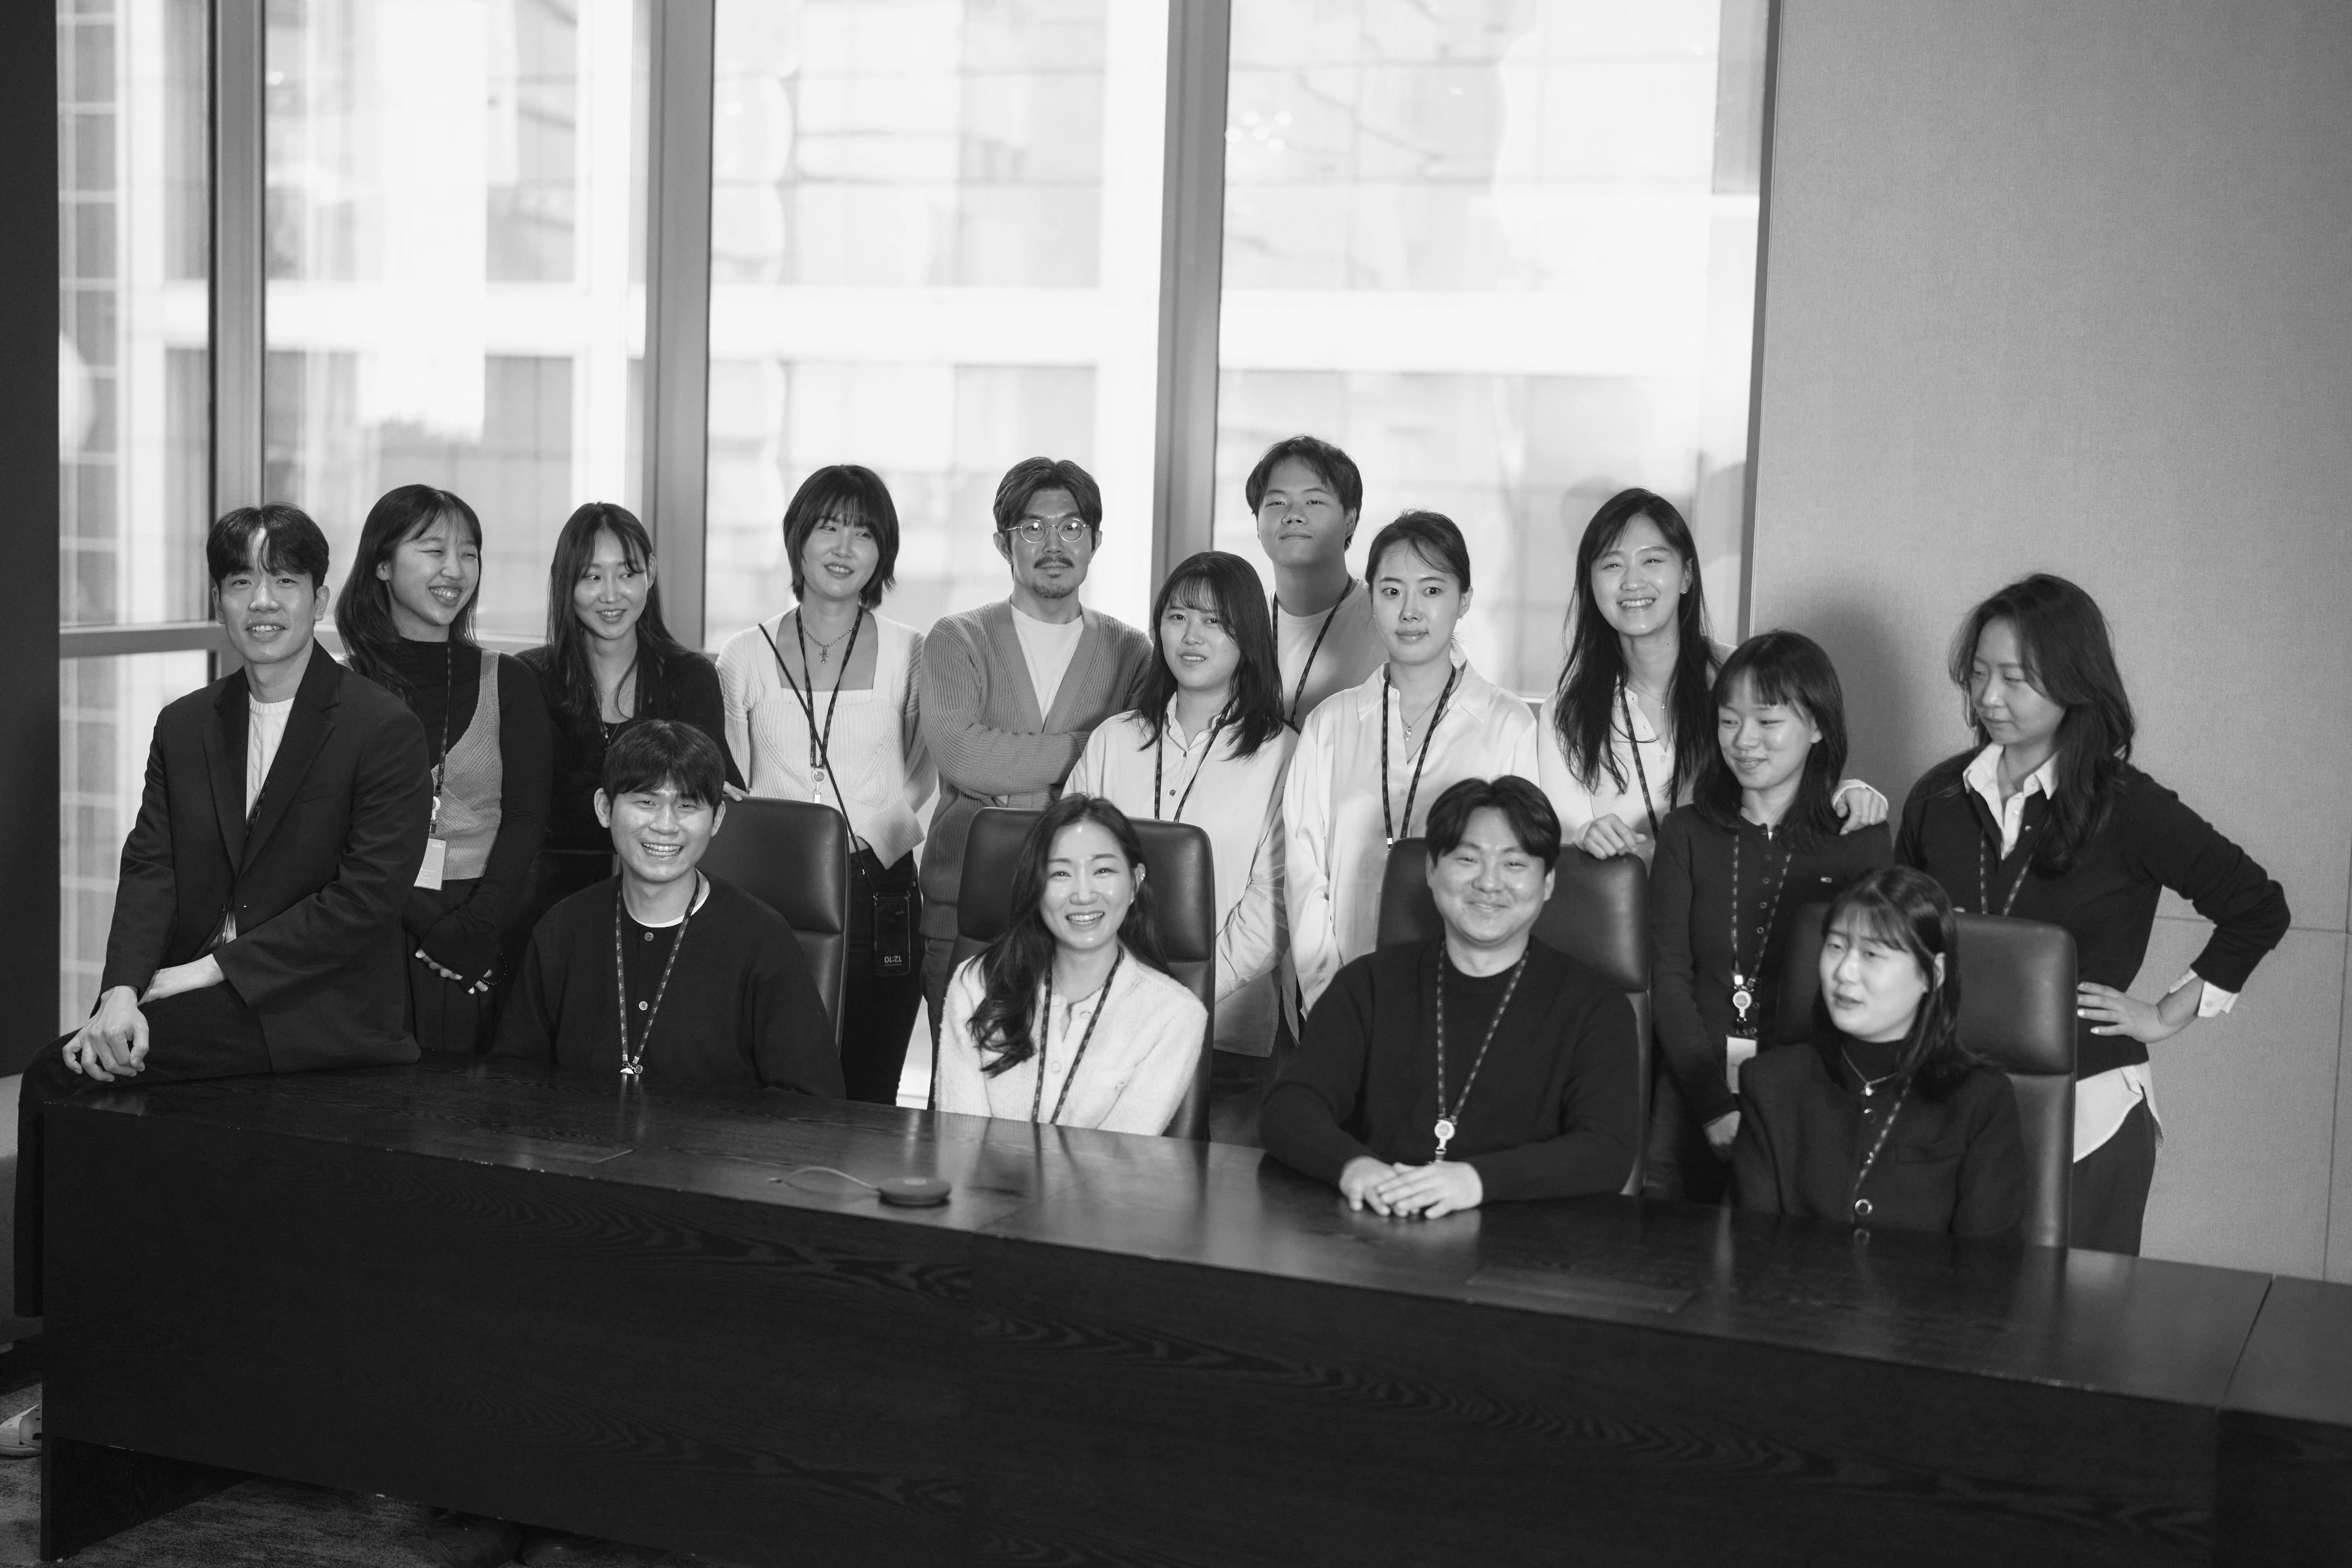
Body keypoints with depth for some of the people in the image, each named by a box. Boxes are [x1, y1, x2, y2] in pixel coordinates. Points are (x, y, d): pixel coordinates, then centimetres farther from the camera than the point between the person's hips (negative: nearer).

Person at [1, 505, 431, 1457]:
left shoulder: (383, 730, -7)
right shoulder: (186, 726, 13)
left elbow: (366, 897, -14)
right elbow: (150, 868, 4)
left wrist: (211, 971, -16)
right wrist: (121, 993, -14)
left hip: (320, 1014, -6)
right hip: (203, 1003, 7)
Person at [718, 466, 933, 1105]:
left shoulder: (909, 653, 5)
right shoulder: (745, 656, 7)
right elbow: (727, 788, 14)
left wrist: (883, 824, 0)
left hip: (878, 894, 0)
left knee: (865, 1099, 0)